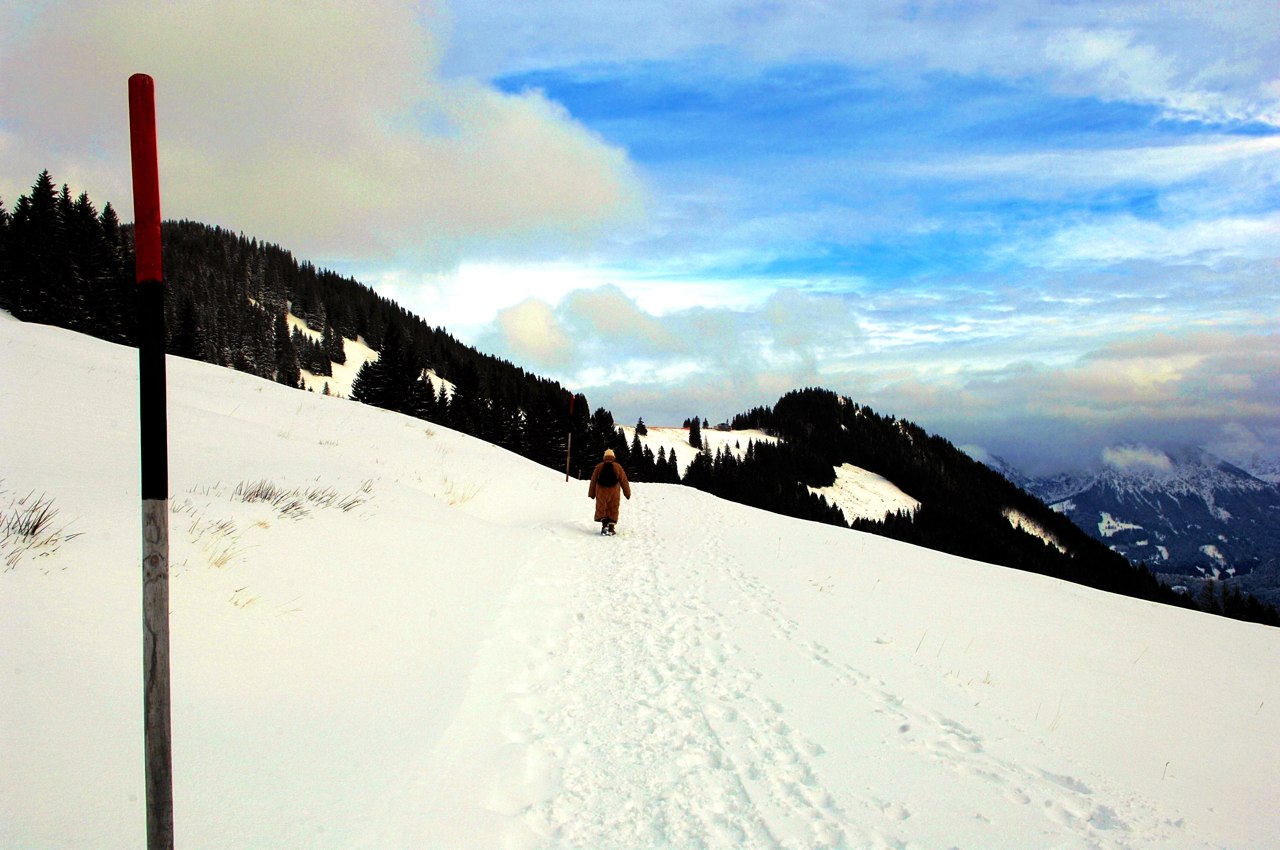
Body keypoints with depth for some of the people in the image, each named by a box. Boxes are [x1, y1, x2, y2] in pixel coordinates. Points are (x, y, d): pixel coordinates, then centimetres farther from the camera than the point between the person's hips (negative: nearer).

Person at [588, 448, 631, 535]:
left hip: (601, 492, 0)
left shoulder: (599, 466, 2)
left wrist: (592, 493, 13)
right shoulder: (618, 467, 0)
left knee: (601, 509, 7)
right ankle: (611, 528, 1)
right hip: (614, 492, 0)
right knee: (613, 510, 7)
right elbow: (624, 481, 4)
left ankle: (604, 525, -13)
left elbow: (593, 481, 5)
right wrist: (627, 493, 14)